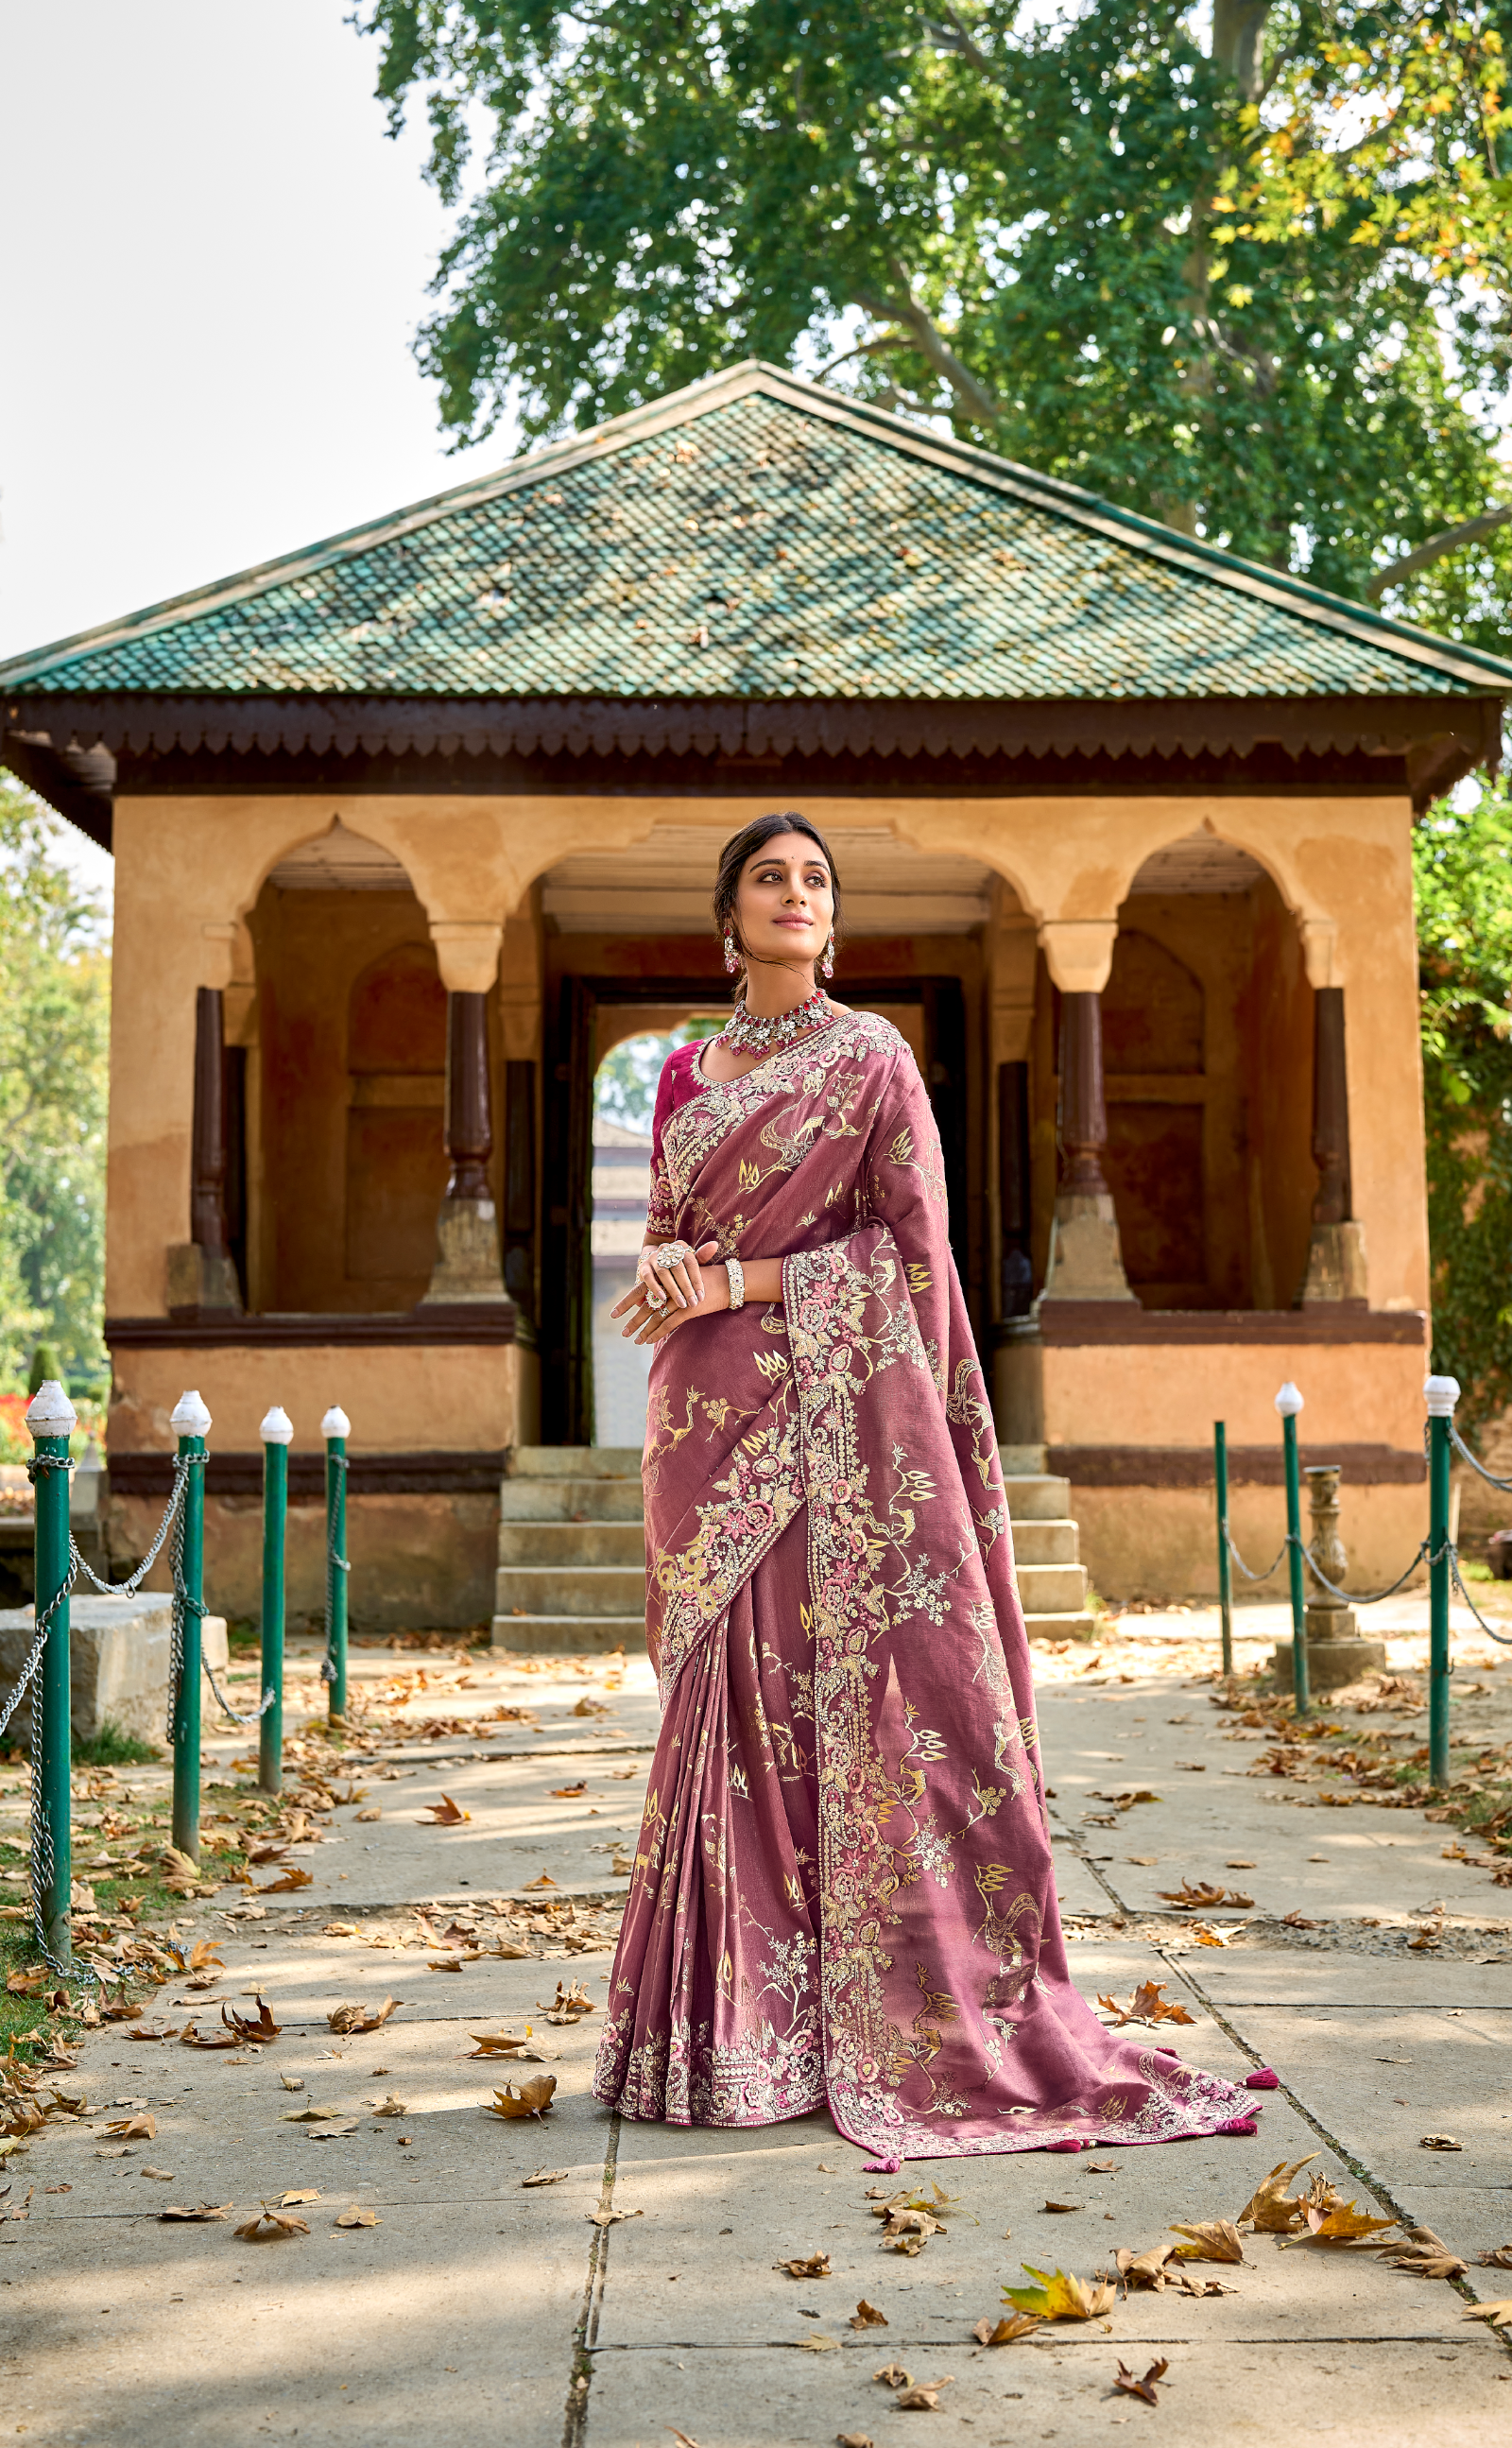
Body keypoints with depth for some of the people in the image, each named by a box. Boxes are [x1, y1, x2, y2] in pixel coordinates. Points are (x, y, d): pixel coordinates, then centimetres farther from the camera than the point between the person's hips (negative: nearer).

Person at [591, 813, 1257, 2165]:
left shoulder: (871, 1055, 0)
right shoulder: (689, 1072, 16)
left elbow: (912, 1245, -6)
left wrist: (740, 1280, -12)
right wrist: (662, 1261, -5)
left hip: (833, 1407, -5)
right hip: (713, 1418, 5)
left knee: (852, 1689, -6)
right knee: (732, 1696, 5)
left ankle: (930, 2021, 3)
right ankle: (740, 2022, 14)